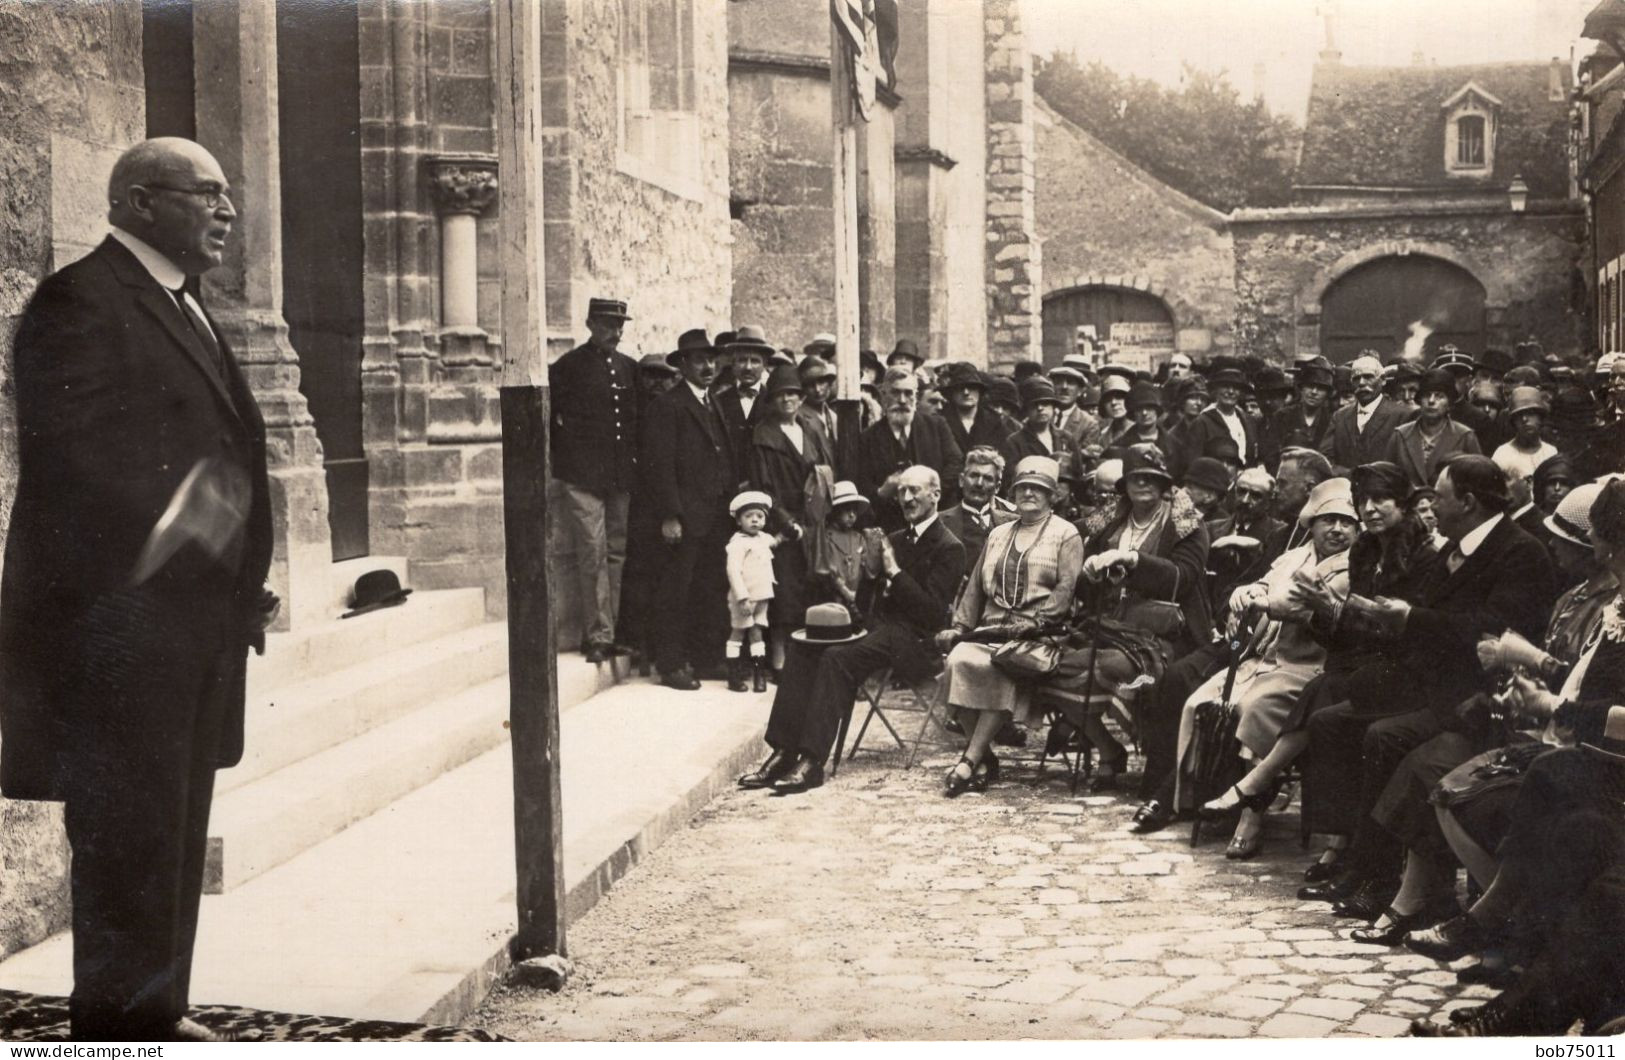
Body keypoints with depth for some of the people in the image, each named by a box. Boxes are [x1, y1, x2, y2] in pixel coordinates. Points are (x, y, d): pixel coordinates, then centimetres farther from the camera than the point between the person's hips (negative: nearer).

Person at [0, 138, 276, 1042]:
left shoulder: (185, 307, 18)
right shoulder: (80, 301, -11)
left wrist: (241, 584, 11)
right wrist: (182, 553, -23)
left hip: (196, 619, 9)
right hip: (123, 619, -9)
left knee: (176, 824, 15)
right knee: (128, 825, -1)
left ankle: (159, 1006, 26)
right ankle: (120, 1018, 10)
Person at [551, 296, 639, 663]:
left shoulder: (630, 368, 14)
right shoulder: (569, 367, -1)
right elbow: (550, 416, -1)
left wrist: (635, 461, 13)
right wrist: (565, 459, -3)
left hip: (623, 477, 5)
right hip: (583, 479, -5)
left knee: (618, 554, 6)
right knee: (592, 556, -6)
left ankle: (616, 631, 13)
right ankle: (598, 635, -2)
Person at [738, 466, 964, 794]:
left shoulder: (948, 549, -4)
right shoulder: (895, 540, 21)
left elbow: (933, 614, -14)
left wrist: (894, 571, -15)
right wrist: (874, 568, 2)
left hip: (914, 641, -8)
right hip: (880, 628, 8)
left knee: (837, 657, -30)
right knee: (801, 647, -13)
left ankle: (812, 761, -34)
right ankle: (784, 752, -20)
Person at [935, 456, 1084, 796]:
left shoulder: (1065, 534, 8)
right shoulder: (998, 534, 26)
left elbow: (1066, 588, -5)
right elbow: (976, 585, 21)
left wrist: (1033, 621, -18)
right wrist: (959, 626, 7)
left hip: (1038, 632, -5)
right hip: (992, 628, 5)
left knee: (1003, 667, -35)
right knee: (959, 660, -26)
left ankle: (971, 761, -30)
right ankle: (984, 756, -17)